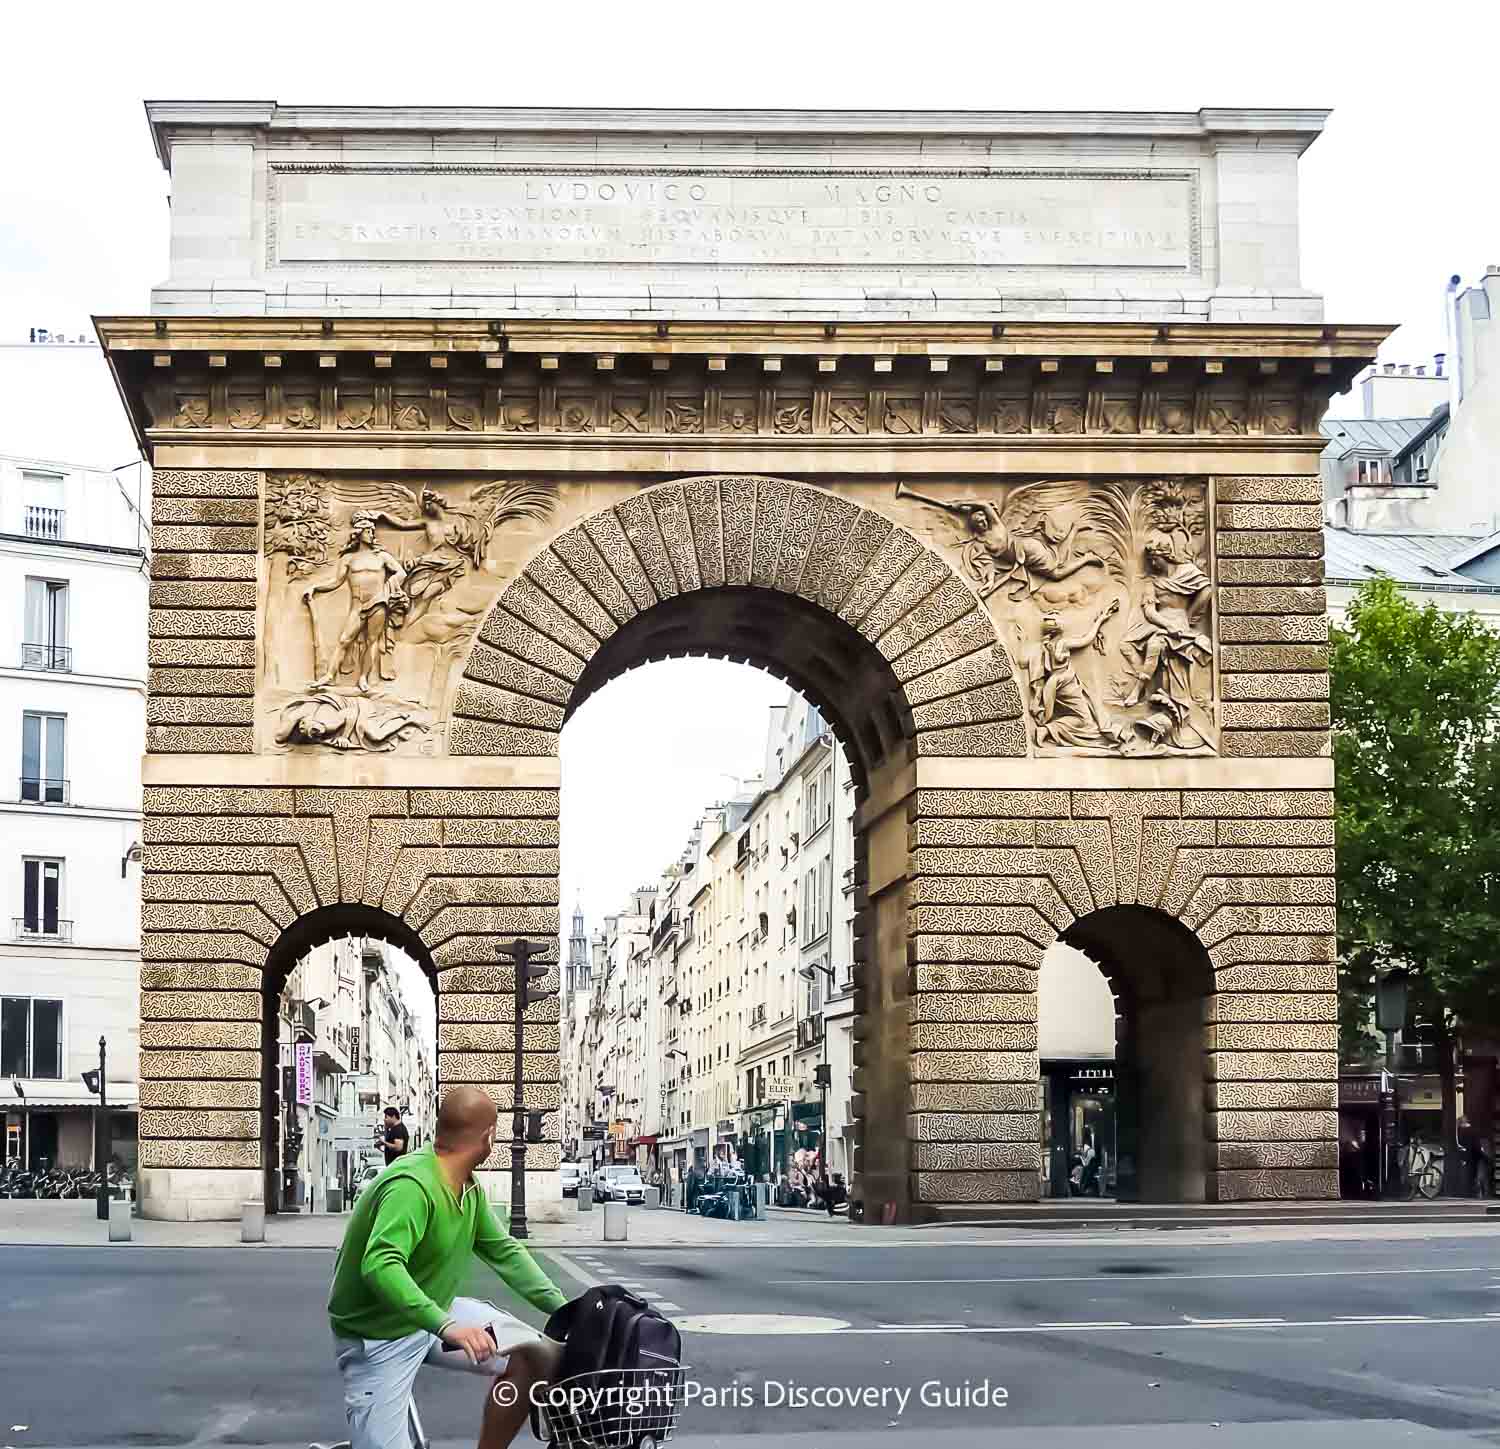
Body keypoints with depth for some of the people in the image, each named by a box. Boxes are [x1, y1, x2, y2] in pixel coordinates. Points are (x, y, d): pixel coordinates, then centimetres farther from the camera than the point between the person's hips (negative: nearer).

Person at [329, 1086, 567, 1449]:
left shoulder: (470, 1188, 1)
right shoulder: (411, 1185, -29)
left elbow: (503, 1251, 8)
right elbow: (381, 1266, -42)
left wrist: (563, 1308, -2)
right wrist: (446, 1327, -52)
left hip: (436, 1311, 8)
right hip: (378, 1337, -8)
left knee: (540, 1358, -7)